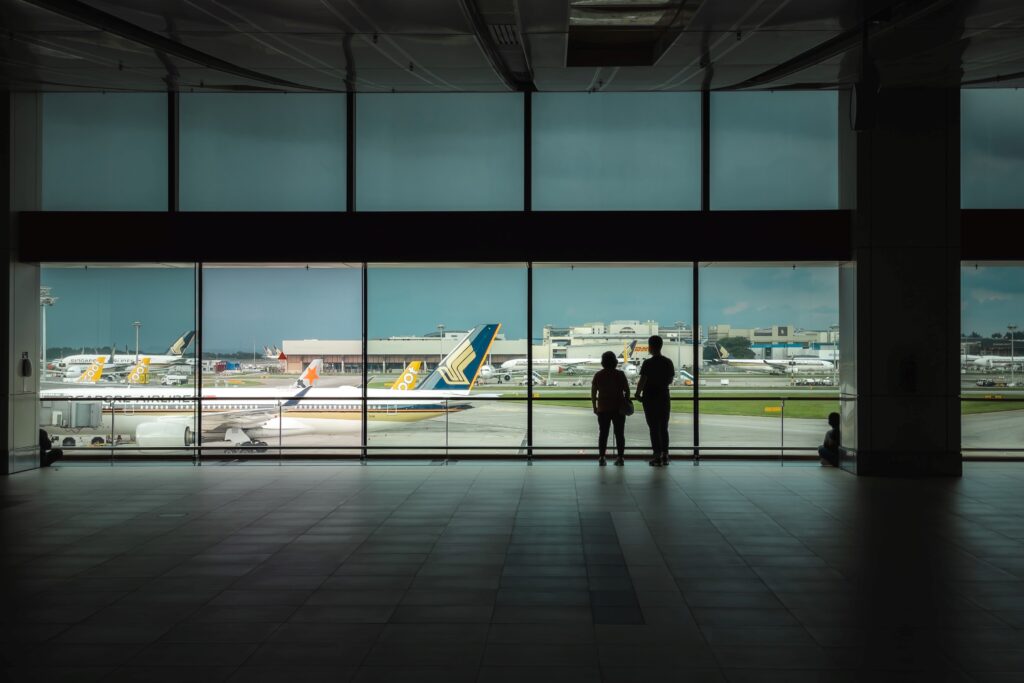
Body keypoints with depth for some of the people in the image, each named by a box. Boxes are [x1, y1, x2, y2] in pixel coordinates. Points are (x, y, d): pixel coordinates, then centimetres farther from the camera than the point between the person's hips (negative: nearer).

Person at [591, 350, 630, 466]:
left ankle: (601, 458, 4)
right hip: (618, 409, -1)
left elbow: (593, 393, 0)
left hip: (603, 409, 1)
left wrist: (594, 407, 8)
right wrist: (626, 403, 9)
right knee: (619, 434, 5)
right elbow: (627, 391, -5)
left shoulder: (598, 375, -1)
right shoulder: (620, 374, -4)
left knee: (603, 433, 8)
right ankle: (620, 458, 2)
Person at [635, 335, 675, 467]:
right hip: (664, 397, 5)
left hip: (650, 398, -5)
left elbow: (642, 381, -15)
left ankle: (658, 456, -2)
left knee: (654, 428, -1)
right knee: (664, 428, 12)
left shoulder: (648, 363, -14)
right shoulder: (668, 362, 3)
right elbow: (671, 379, 12)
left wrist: (638, 394, -2)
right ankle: (665, 456, 12)